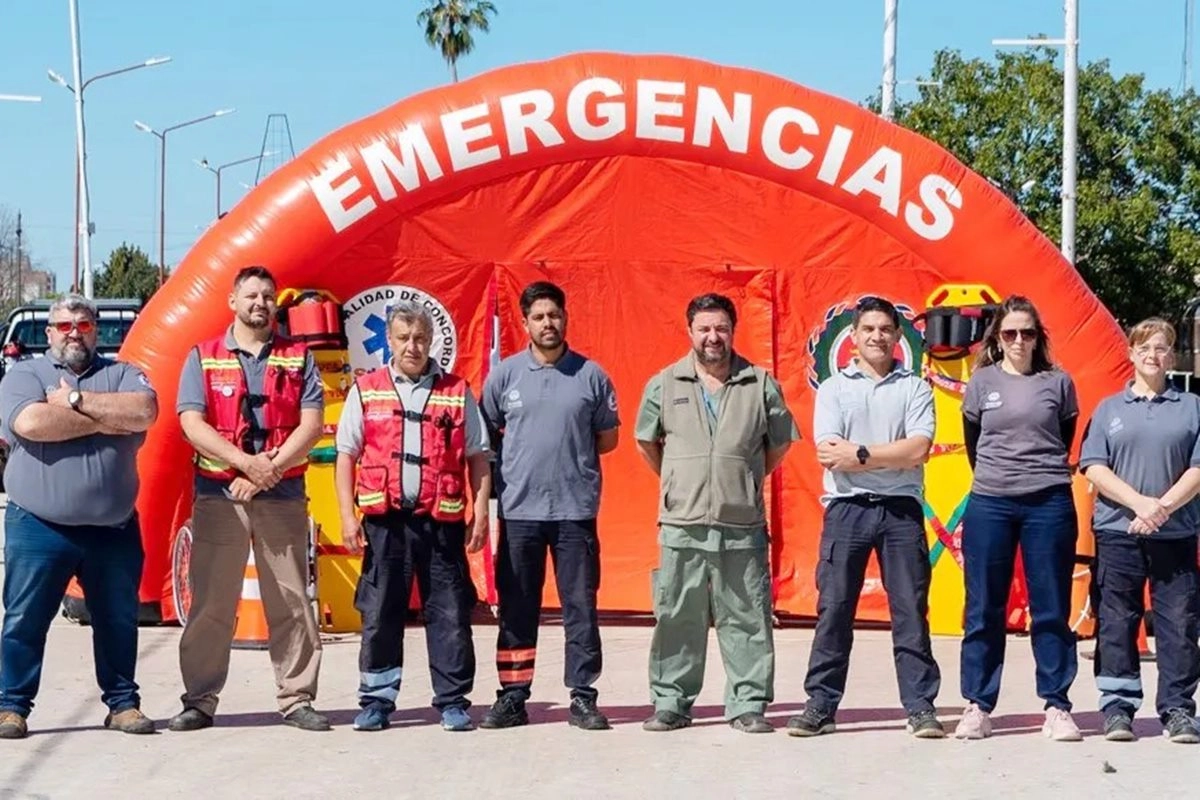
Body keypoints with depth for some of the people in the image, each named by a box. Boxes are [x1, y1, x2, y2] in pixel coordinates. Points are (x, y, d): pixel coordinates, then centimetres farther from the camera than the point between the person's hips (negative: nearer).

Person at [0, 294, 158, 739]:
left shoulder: (122, 374, 10)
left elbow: (145, 412, -12)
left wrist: (76, 400, -13)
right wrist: (107, 419, -12)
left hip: (113, 530, 2)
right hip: (39, 529, -2)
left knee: (118, 620, 9)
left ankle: (123, 703, 19)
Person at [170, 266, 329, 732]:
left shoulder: (298, 359, 10)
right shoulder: (203, 358, 7)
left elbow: (311, 424, -1)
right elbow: (192, 423, -5)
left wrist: (269, 472, -13)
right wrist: (247, 462, -16)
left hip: (283, 496, 1)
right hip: (218, 494, -1)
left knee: (291, 603, 3)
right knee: (211, 603, 1)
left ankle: (296, 699, 9)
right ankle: (200, 701, 7)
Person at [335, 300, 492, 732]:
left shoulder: (457, 392, 8)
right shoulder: (366, 390, 8)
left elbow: (478, 457, 9)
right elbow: (346, 455, 7)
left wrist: (481, 512, 0)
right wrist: (348, 516, -1)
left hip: (442, 519, 0)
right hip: (384, 520, 0)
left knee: (450, 613, 1)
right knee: (379, 613, 4)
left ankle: (453, 700, 10)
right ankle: (376, 699, 14)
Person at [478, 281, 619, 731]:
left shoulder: (590, 375, 4)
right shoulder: (505, 375, 5)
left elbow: (608, 438, 11)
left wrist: (573, 455, 3)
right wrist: (518, 459, 3)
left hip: (576, 509, 0)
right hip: (519, 509, 1)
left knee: (580, 606, 2)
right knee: (516, 609, 7)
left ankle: (582, 697, 9)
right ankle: (512, 696, 14)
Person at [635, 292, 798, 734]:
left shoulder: (760, 385, 5)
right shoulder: (664, 384, 6)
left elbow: (779, 444, 14)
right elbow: (646, 442, 17)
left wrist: (746, 481, 12)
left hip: (743, 526, 0)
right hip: (682, 524, 0)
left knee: (747, 618, 2)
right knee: (677, 618, 5)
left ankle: (748, 705, 10)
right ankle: (670, 703, 14)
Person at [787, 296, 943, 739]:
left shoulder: (915, 388, 7)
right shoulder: (833, 388, 8)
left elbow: (918, 450, -7)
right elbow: (828, 453, -6)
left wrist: (859, 453, -11)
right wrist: (892, 456, -8)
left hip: (901, 509, 0)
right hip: (847, 508, 0)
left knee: (910, 608, 1)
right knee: (834, 607, 2)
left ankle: (920, 707, 6)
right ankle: (820, 705, 7)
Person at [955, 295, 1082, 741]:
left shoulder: (1058, 382, 4)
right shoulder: (981, 382, 5)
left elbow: (1064, 441, 15)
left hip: (1049, 504, 0)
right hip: (989, 504, 1)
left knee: (1051, 611, 3)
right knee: (984, 611, 3)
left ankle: (1057, 707, 8)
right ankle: (977, 706, 8)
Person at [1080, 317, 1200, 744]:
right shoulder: (1109, 408, 10)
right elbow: (1094, 467, 0)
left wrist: (1163, 507, -13)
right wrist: (1140, 503, -13)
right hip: (1118, 532, 0)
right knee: (1117, 621, 2)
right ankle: (1117, 707, 8)